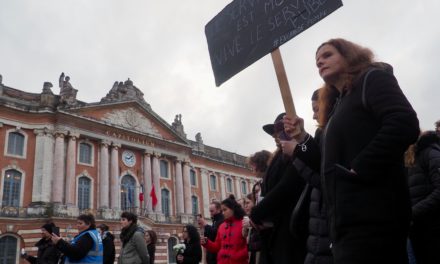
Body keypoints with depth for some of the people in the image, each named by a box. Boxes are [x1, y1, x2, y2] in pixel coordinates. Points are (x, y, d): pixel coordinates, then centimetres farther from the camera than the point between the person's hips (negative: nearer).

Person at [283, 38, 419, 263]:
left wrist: (358, 170, -18)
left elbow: (405, 125, -17)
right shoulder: (338, 105, 25)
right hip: (347, 221, 8)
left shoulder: (372, 79, 2)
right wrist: (302, 138, 11)